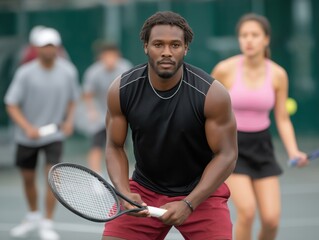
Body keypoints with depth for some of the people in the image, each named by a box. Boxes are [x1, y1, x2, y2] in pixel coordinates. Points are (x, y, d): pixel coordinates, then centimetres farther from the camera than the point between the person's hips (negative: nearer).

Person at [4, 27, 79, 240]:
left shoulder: (68, 71, -7)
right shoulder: (25, 73, -14)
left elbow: (72, 98, 10)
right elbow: (11, 105, -11)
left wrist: (69, 120, -7)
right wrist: (27, 127, -24)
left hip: (55, 134, 0)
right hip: (28, 136, 0)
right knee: (28, 178, 14)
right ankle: (33, 217, 38)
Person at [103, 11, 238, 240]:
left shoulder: (213, 94, -20)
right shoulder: (122, 90, -12)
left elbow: (226, 156, -15)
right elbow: (115, 147, -2)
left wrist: (188, 204, -24)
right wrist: (124, 192, -20)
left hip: (201, 192, -2)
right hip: (144, 190, 2)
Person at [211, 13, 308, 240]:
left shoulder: (278, 75, -4)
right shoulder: (224, 70, -12)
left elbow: (283, 119, 2)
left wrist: (293, 151, -12)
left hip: (261, 146, 3)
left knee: (271, 218, -5)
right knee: (247, 211, -20)